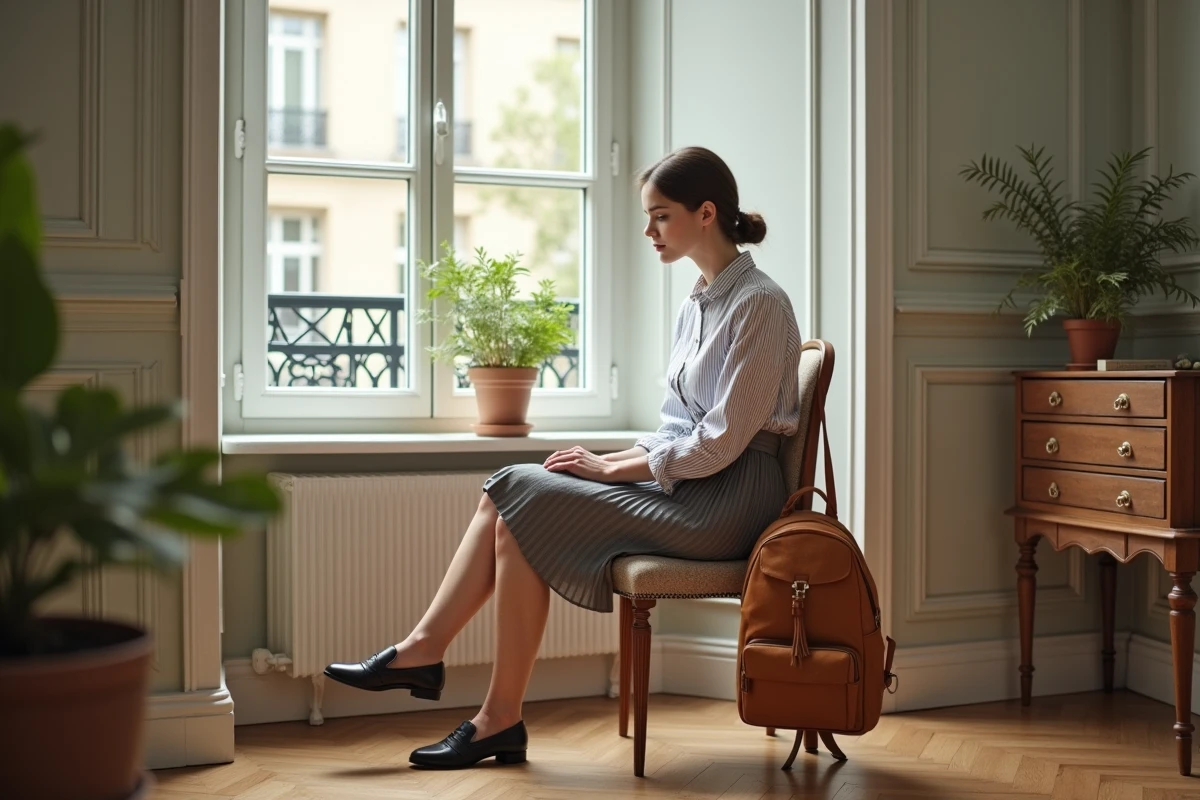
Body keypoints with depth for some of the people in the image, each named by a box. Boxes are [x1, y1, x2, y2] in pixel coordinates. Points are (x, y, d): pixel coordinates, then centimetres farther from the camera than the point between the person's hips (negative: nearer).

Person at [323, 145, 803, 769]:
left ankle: (501, 720, -11)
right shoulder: (697, 305, 16)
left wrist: (611, 467, -12)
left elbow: (720, 442, -17)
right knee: (506, 495, -8)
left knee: (524, 506, -18)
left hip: (728, 497, -8)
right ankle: (422, 650, -7)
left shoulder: (758, 303, -12)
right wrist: (612, 460, 0)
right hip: (686, 484, 9)